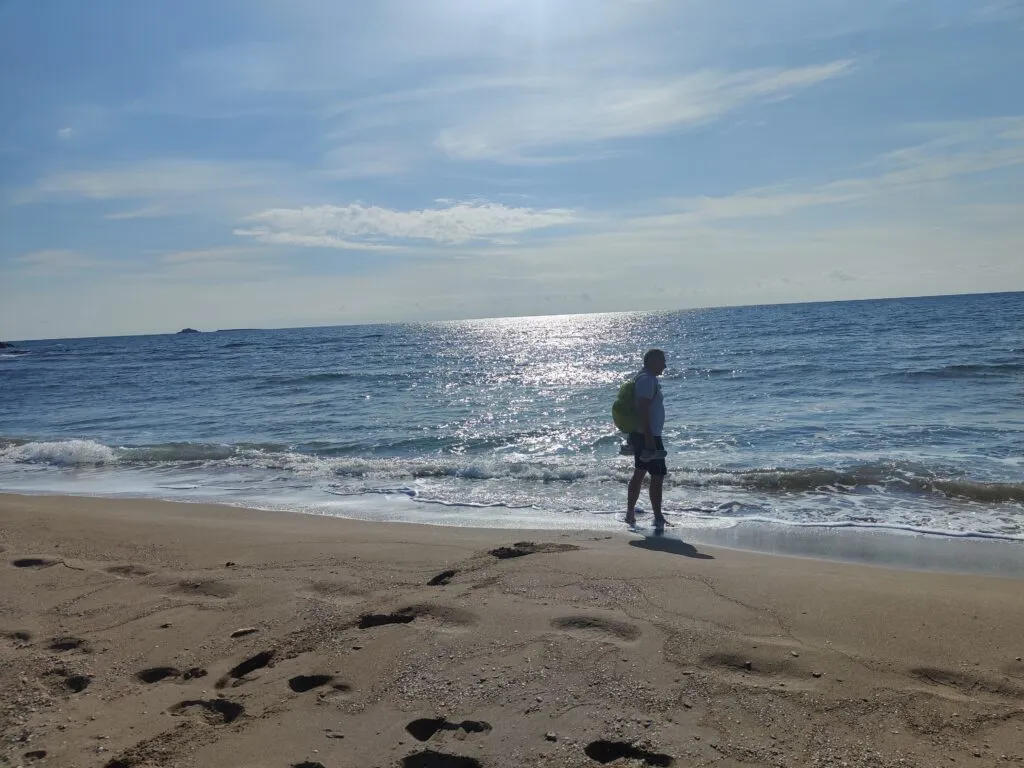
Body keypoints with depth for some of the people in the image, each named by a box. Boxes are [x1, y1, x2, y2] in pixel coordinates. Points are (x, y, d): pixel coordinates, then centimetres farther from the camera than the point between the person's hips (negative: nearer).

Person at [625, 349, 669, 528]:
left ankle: (630, 513, 22)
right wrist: (649, 438, -26)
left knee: (639, 474, 16)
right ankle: (658, 518, -4)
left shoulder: (647, 378, 17)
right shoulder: (647, 379, -16)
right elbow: (643, 409, -23)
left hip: (641, 435, 11)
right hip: (648, 436, -11)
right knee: (658, 476, -7)